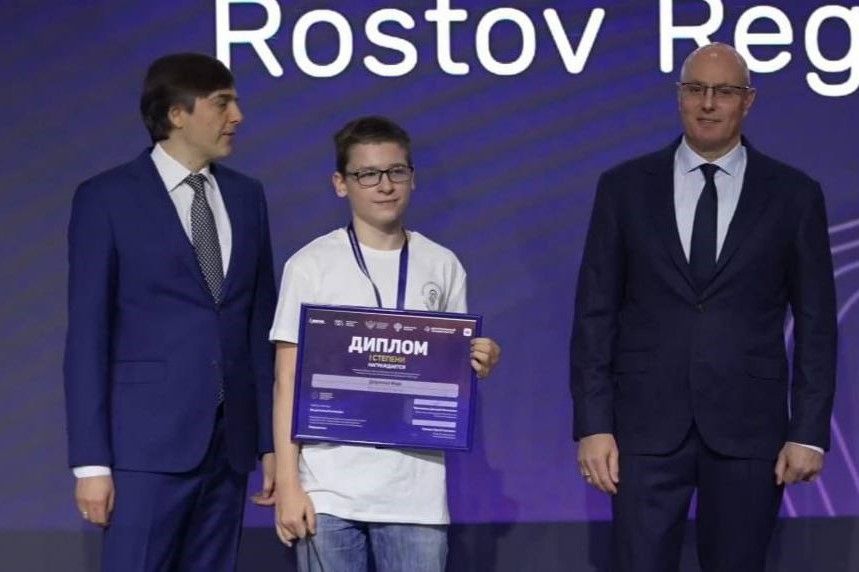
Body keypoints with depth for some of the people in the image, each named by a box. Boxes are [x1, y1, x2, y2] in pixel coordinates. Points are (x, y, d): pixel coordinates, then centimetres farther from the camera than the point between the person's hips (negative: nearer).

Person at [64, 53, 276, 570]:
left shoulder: (246, 196, 12)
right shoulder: (107, 199, -2)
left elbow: (261, 325, 13)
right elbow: (88, 334, -5)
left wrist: (272, 440, 9)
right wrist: (91, 462, -10)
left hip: (229, 443, 5)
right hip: (150, 440, -4)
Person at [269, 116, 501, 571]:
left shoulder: (442, 266, 9)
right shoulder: (311, 265, 1)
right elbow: (288, 382, 0)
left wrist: (477, 365, -6)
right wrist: (288, 484, -6)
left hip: (417, 493, 2)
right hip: (329, 488, -2)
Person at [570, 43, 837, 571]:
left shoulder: (794, 195, 4)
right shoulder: (624, 187, 5)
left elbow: (815, 323, 5)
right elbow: (595, 313, 4)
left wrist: (809, 432, -2)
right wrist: (593, 425, -3)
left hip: (748, 429, 0)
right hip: (647, 426, 0)